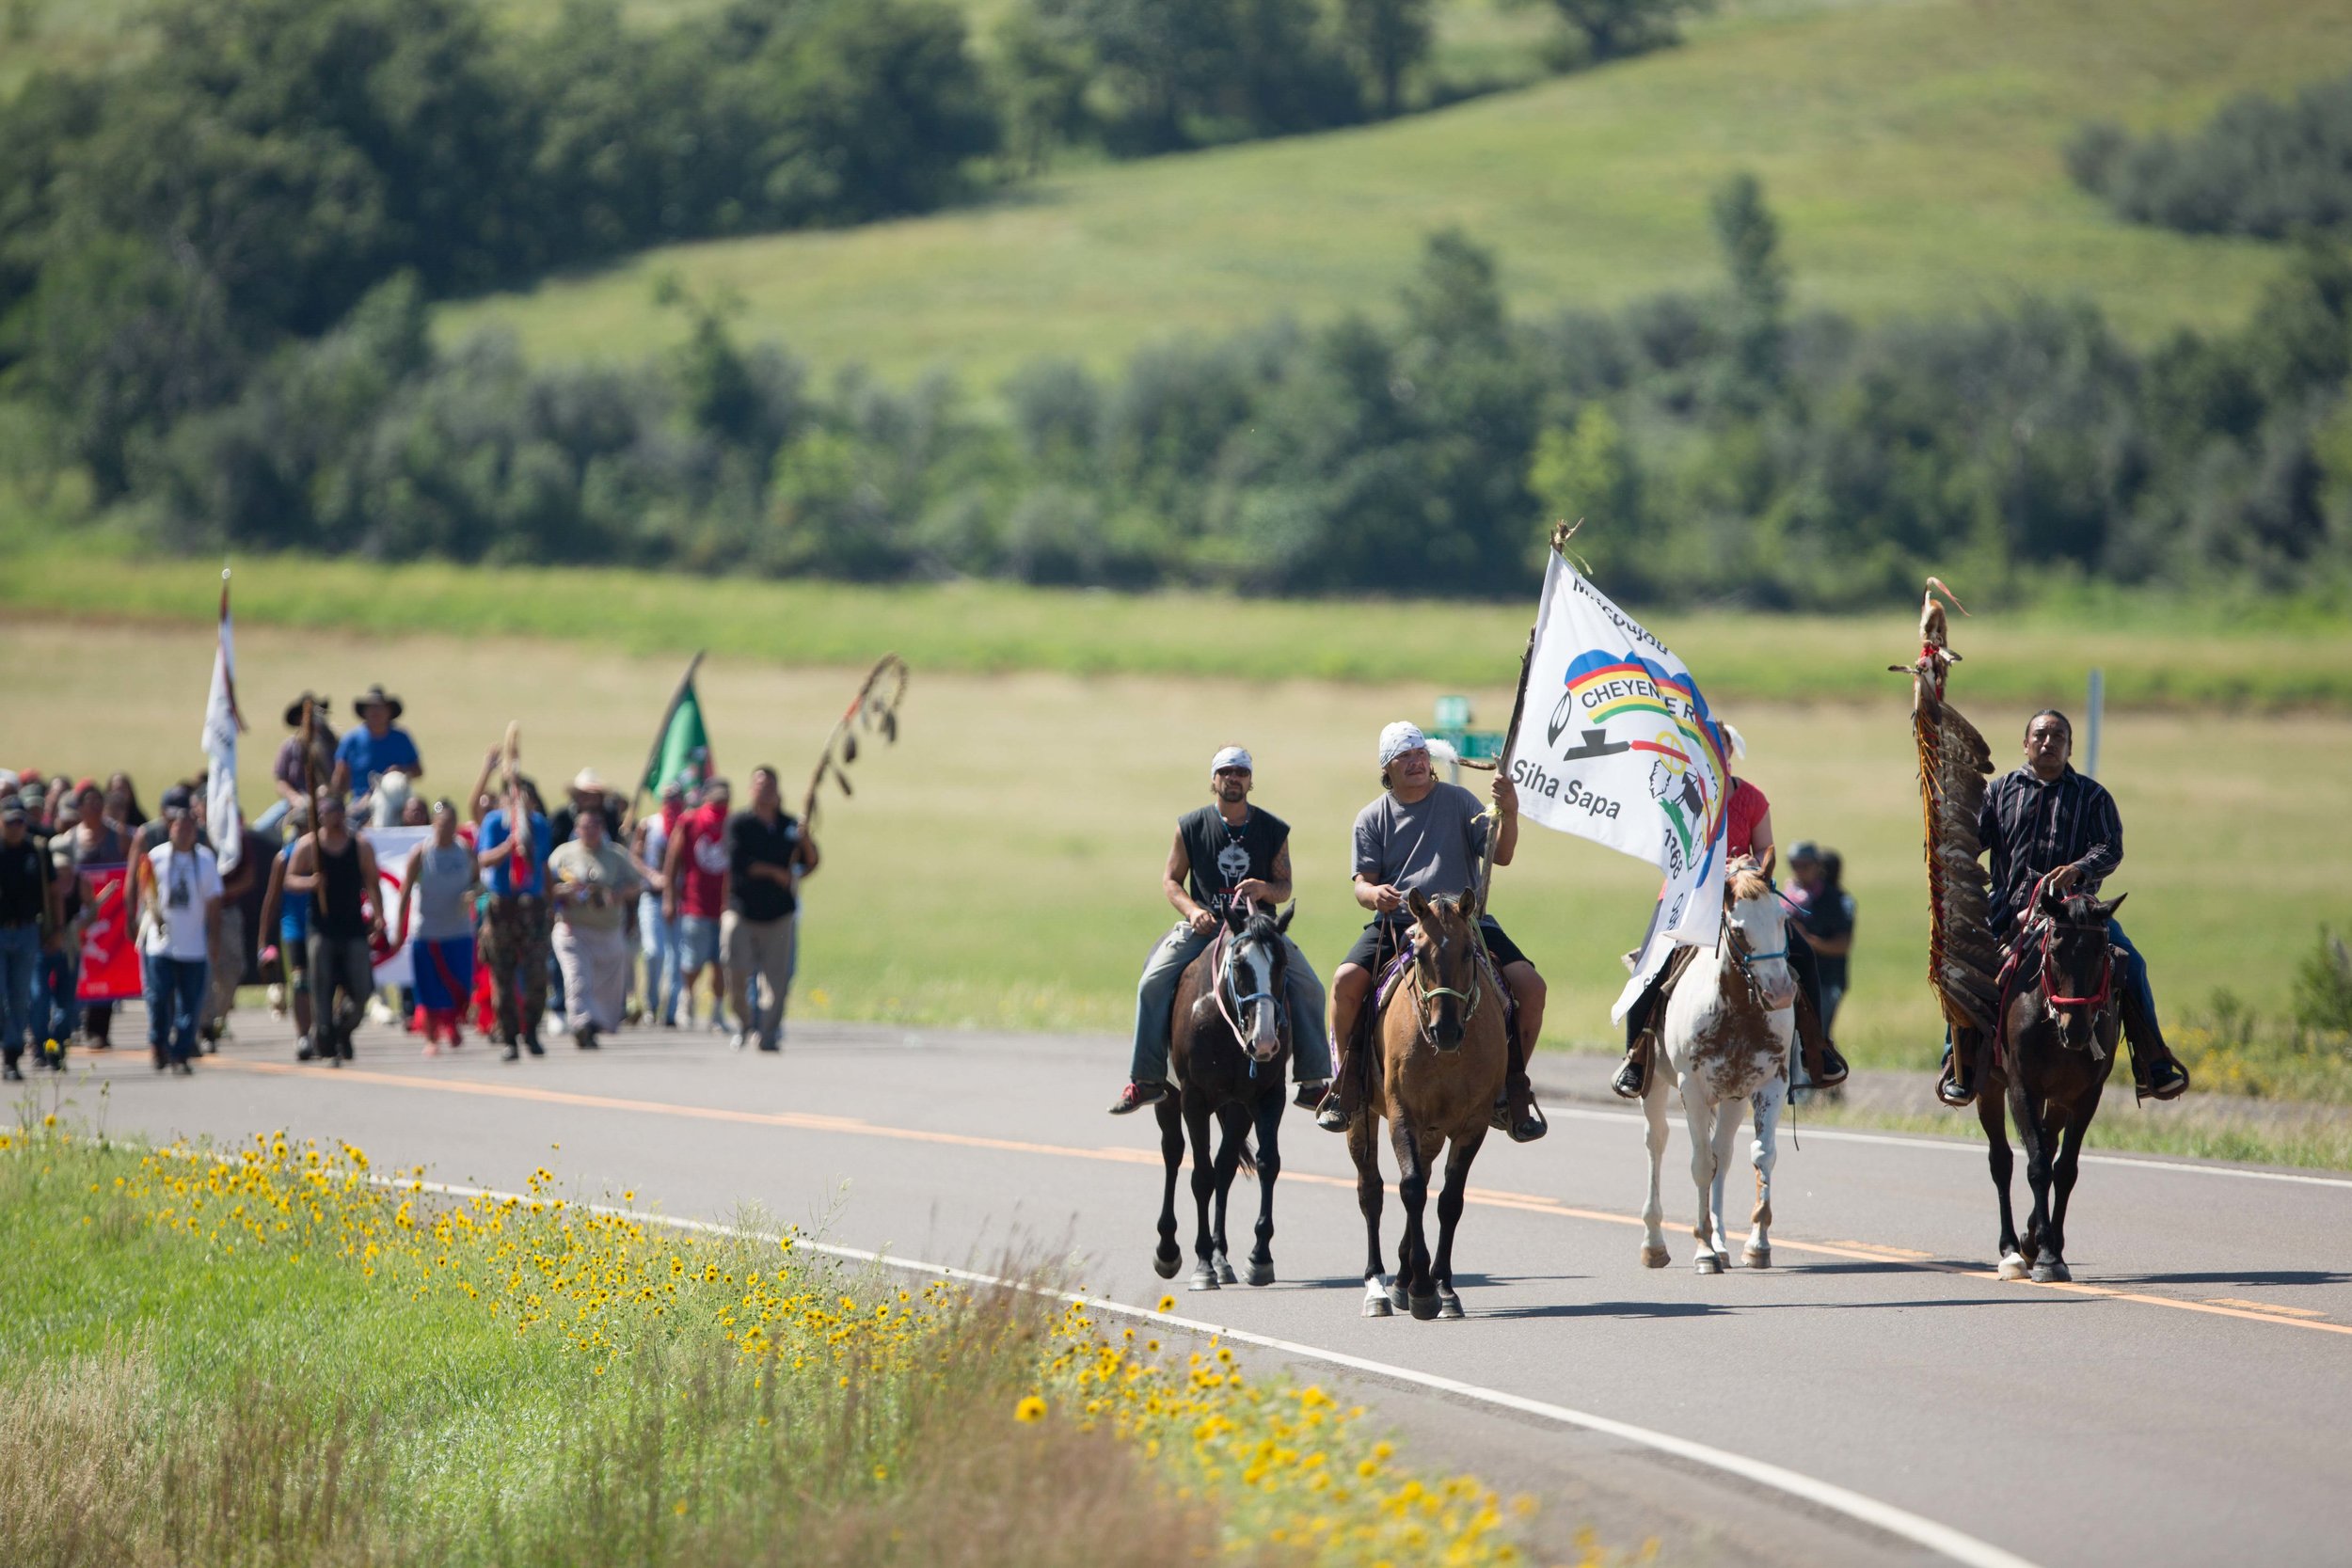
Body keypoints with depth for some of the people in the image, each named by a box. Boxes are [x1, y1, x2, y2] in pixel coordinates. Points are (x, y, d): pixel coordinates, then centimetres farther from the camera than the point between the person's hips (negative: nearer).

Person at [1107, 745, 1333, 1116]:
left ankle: (1313, 1080, -7)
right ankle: (1146, 1078, -10)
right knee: (1153, 983, -19)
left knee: (1309, 986, -16)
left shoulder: (1274, 830, 4)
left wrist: (1264, 890, -18)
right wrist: (1192, 911, -13)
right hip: (1202, 926, 0)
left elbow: (1285, 888, 6)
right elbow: (1170, 880, 6)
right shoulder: (1190, 827, 3)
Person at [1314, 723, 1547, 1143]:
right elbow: (1362, 884, 5)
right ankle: (1346, 1081, -9)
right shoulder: (1372, 818, 10)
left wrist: (1508, 814, -19)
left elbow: (1500, 856, 0)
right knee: (1346, 980, -28)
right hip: (1395, 922, 0)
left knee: (1530, 985, -19)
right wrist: (1374, 893, -20)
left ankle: (1513, 1083, -1)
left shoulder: (1457, 801, 8)